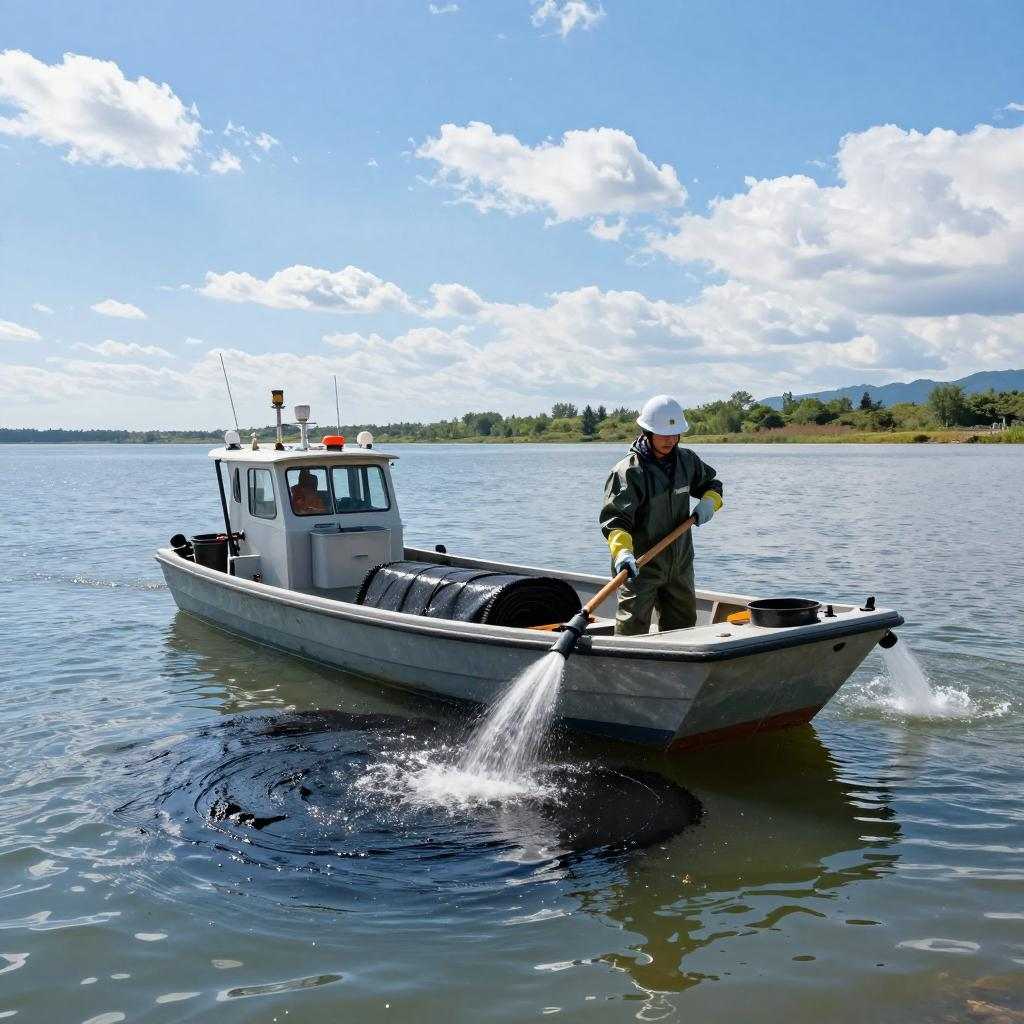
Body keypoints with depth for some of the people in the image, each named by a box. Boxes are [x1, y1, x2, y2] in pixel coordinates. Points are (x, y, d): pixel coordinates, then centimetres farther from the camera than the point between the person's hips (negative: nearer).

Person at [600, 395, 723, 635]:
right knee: (632, 626, -10)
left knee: (683, 623, 18)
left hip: (680, 563, 7)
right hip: (641, 565, -6)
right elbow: (615, 517, -25)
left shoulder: (687, 461, 4)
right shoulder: (629, 471, -17)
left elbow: (711, 482, 23)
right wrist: (622, 551, -42)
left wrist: (709, 501, 0)